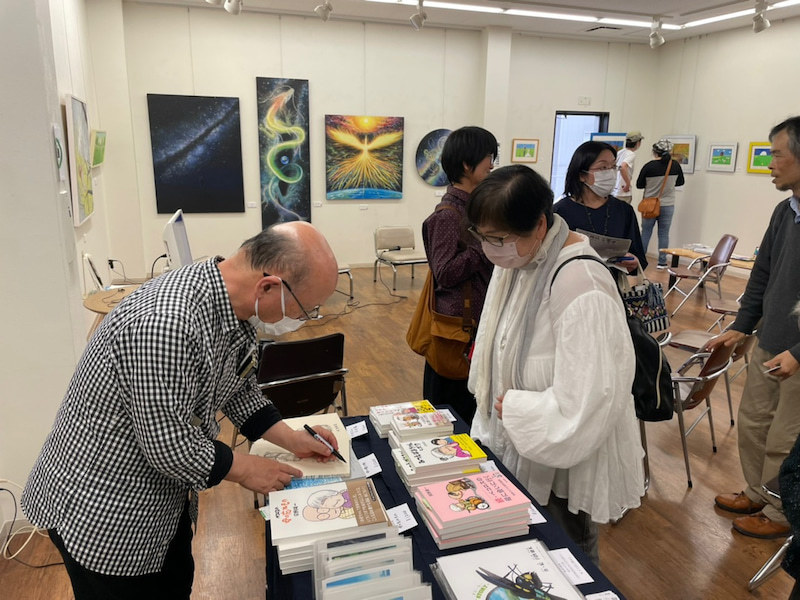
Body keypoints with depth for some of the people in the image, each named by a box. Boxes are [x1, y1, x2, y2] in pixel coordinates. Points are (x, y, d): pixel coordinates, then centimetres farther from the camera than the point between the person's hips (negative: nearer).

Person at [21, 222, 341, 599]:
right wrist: (245, 469, -15)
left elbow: (238, 387, 7)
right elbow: (171, 447, -30)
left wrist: (291, 439, 0)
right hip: (102, 514, -8)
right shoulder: (163, 325, -37)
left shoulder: (238, 306, -8)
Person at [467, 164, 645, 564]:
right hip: (518, 451, 7)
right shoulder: (516, 261, -2)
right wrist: (495, 414, 6)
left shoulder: (580, 284, -29)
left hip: (562, 463, -7)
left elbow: (588, 400, -28)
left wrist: (514, 407, -17)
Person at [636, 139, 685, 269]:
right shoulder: (675, 165, -5)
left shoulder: (649, 166, -13)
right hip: (668, 205, 1)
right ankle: (662, 262, 9)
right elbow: (680, 182, 10)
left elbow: (639, 185, -5)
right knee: (664, 234, 7)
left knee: (645, 232, 10)